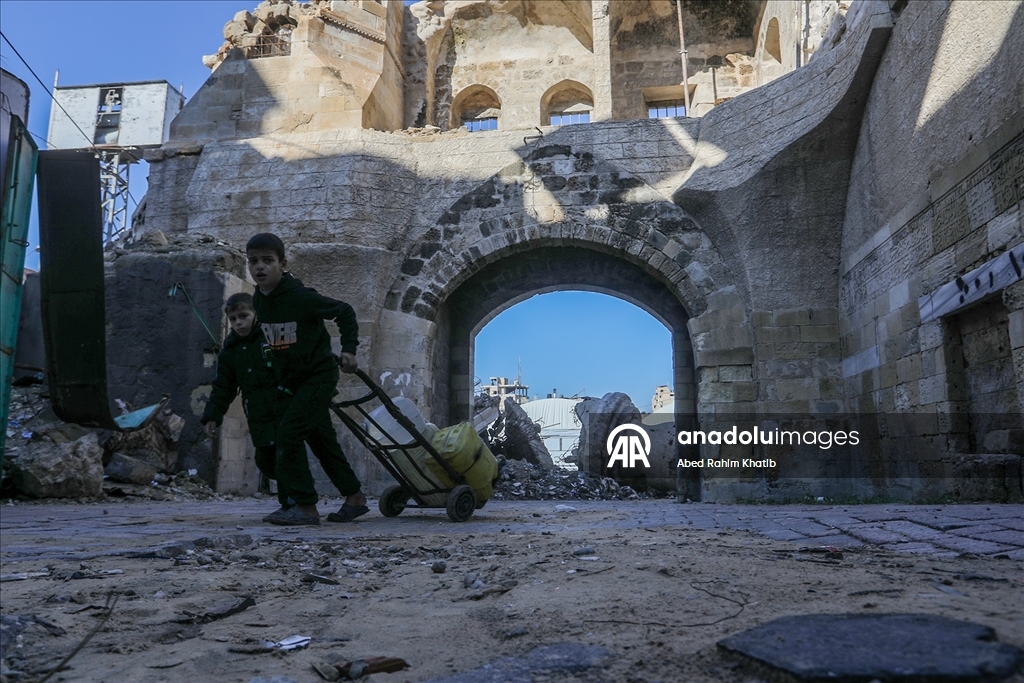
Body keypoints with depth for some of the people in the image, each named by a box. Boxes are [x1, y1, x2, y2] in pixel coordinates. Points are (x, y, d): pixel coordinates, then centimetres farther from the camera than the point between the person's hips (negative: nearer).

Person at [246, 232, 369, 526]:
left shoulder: (300, 297, -20)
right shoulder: (258, 300, 1)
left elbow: (344, 312, -11)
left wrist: (349, 349, -16)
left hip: (320, 375, -8)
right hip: (294, 380, 8)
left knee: (289, 432, -16)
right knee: (321, 439, 12)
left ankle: (306, 506, -7)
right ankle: (355, 498, 24)